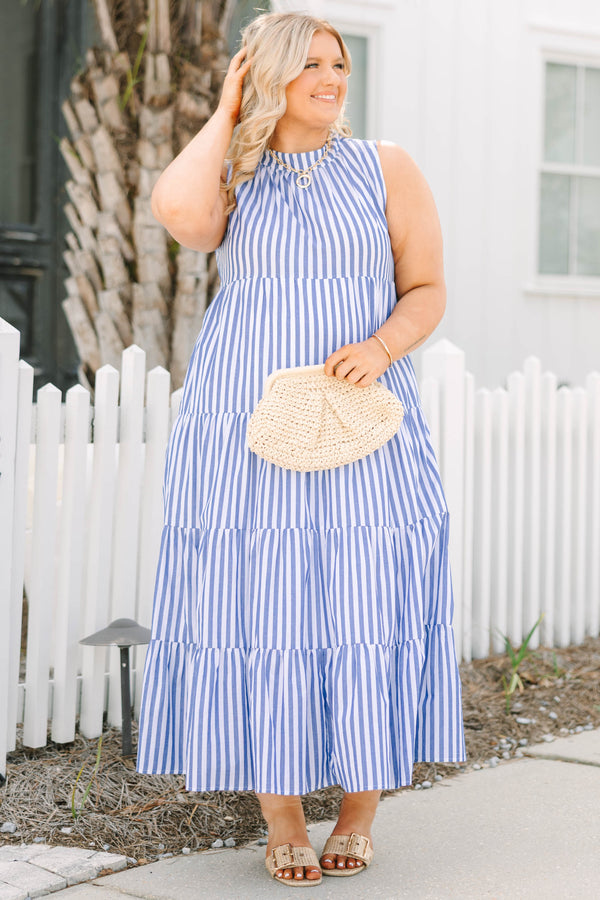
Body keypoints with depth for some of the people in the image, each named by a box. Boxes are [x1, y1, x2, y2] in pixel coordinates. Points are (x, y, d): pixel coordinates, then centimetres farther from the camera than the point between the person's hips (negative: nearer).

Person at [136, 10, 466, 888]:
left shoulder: (387, 168, 7)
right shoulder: (232, 177, 9)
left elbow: (428, 291, 7)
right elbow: (178, 210, -16)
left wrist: (381, 347, -14)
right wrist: (226, 114, -1)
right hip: (244, 431, 1)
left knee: (366, 607, -3)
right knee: (256, 608, -1)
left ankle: (360, 814, 14)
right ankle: (281, 821, 11)